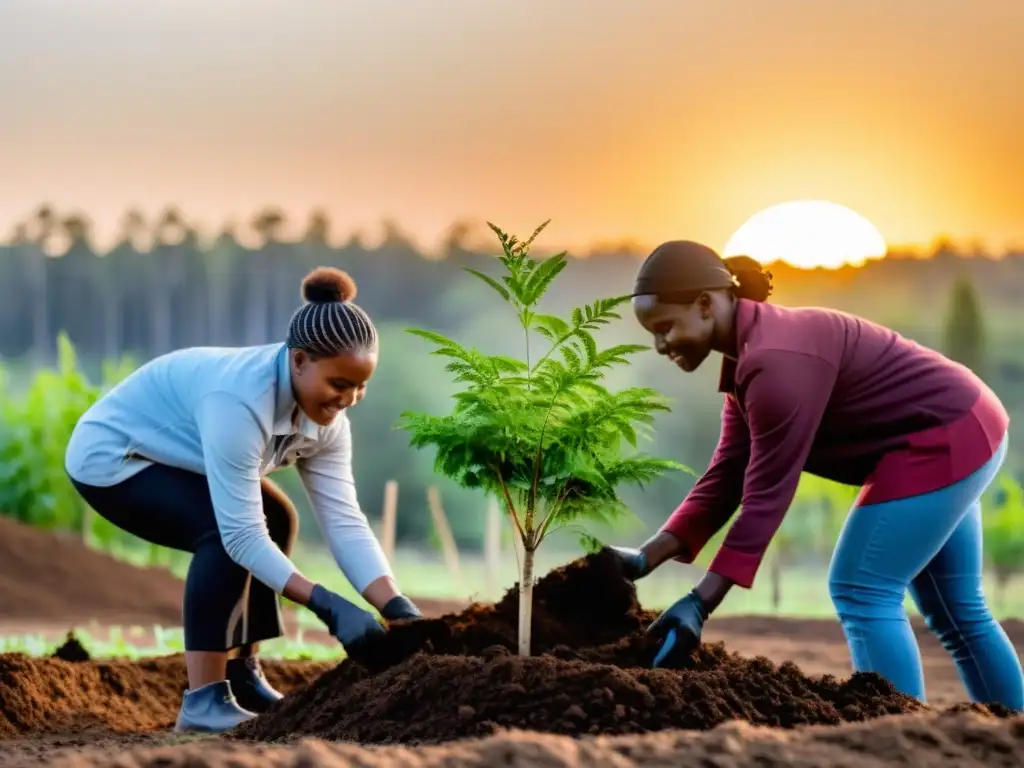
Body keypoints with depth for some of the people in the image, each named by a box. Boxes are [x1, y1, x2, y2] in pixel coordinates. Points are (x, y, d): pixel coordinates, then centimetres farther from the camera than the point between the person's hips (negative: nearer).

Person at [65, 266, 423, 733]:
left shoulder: (326, 419, -11)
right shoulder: (239, 400, -37)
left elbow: (345, 522, -15)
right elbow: (241, 534, -38)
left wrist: (399, 609, -25)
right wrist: (329, 606, -42)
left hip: (159, 452, 9)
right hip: (108, 456, -9)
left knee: (275, 521, 10)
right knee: (224, 533, -27)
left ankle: (241, 676, 18)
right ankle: (203, 701, -23)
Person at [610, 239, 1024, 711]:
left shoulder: (776, 360, -27)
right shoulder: (748, 356, 5)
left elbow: (765, 498, -27)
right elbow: (726, 478, 4)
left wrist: (699, 604, -26)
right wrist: (646, 558, -3)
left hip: (942, 440, -11)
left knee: (860, 592, -11)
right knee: (956, 610, 16)